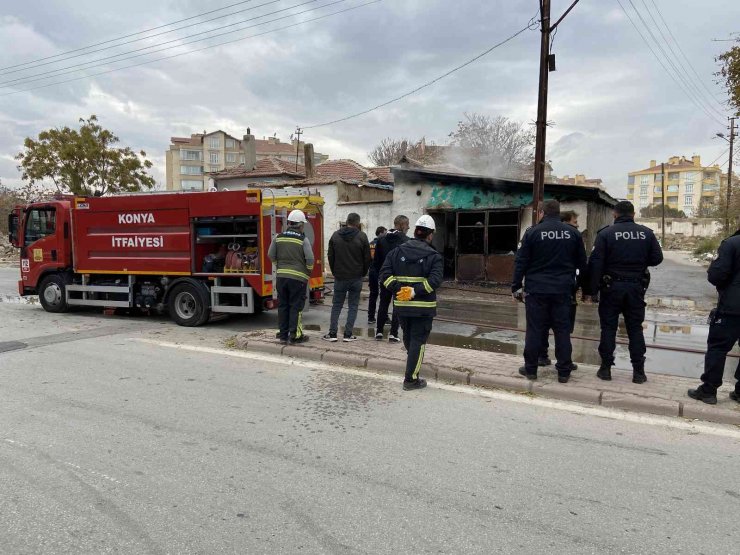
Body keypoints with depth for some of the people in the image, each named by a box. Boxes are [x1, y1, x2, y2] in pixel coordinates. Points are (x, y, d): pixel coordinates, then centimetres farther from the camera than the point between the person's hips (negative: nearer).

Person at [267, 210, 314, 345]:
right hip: (298, 277, -4)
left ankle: (283, 334, 17)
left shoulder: (278, 237, 5)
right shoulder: (303, 239, -8)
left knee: (282, 305, 11)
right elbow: (310, 259, -12)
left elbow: (271, 255, 8)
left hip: (281, 276, 4)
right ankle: (295, 335, 5)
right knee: (296, 306, 3)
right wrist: (308, 271, 6)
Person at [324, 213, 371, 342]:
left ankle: (332, 333, 7)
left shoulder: (335, 236, 3)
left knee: (336, 305, 9)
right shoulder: (362, 236, -6)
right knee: (353, 306, 6)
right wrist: (363, 273, 11)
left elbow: (330, 257, 6)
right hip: (356, 278, -2)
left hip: (340, 277, 2)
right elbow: (367, 258, -3)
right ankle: (348, 334, 4)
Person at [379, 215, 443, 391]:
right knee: (418, 341, 3)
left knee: (408, 338, 22)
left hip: (401, 304, 4)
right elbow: (435, 280, -22)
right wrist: (415, 292, -22)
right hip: (423, 307, -4)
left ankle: (413, 367, 40)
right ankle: (411, 379, 4)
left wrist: (398, 289, -13)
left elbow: (384, 274, -6)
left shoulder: (397, 251, 4)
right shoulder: (434, 256, -7)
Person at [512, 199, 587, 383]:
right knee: (562, 330, 8)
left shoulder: (532, 232, -4)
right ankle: (564, 371, 13)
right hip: (563, 290, 2)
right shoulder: (573, 233, 4)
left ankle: (530, 369, 10)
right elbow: (582, 263, 10)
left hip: (536, 289, -2)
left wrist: (516, 286, 0)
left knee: (535, 329, 4)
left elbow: (521, 262, -5)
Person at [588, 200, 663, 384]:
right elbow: (657, 258, 4)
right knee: (635, 328, 10)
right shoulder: (646, 233, 0)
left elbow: (596, 263, -12)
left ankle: (606, 368, 10)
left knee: (608, 327, 6)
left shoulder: (605, 233, -8)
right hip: (636, 287, 2)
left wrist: (593, 289, -6)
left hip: (612, 286, -2)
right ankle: (638, 371, 13)